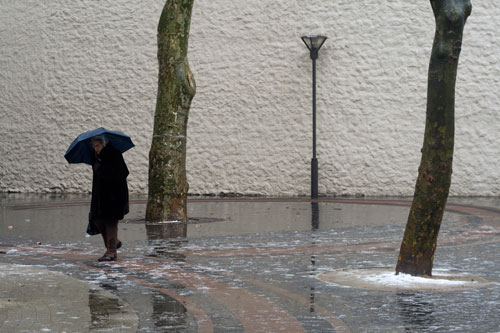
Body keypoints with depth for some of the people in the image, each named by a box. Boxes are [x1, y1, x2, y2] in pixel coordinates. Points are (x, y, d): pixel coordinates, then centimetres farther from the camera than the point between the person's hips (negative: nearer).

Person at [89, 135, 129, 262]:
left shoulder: (114, 154, -14)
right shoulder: (96, 156, 8)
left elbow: (124, 173, -19)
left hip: (114, 194, -7)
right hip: (100, 193, 7)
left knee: (111, 222, -8)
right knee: (97, 219, 5)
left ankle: (111, 252, -5)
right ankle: (114, 242, 24)